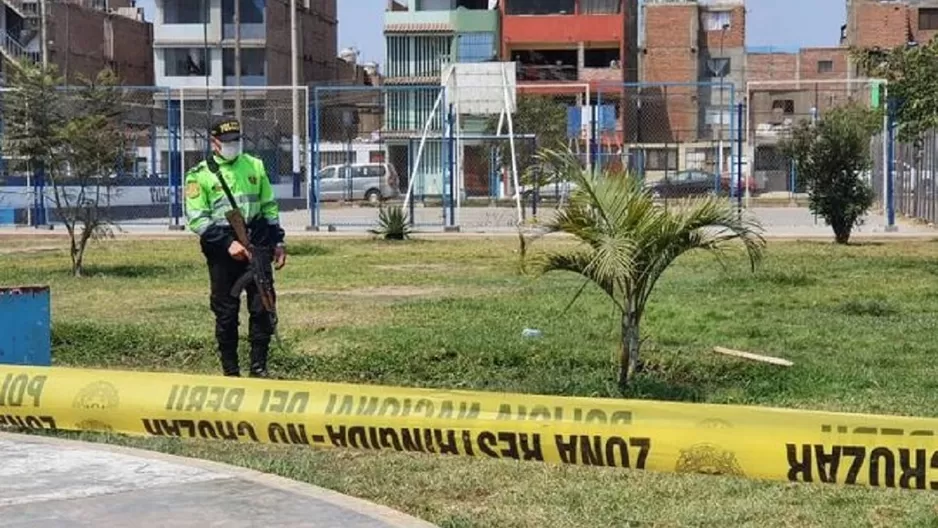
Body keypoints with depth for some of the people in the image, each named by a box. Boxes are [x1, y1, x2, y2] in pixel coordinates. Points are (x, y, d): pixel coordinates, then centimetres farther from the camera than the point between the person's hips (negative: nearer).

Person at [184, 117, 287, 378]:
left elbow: (270, 207, 16)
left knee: (263, 307, 1)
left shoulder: (255, 166, 10)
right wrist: (227, 243, -18)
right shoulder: (200, 175, -2)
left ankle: (259, 368, 11)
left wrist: (278, 242, 10)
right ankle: (231, 372, 12)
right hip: (222, 253, -3)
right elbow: (196, 219, -9)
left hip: (256, 248, 3)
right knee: (226, 313, 2)